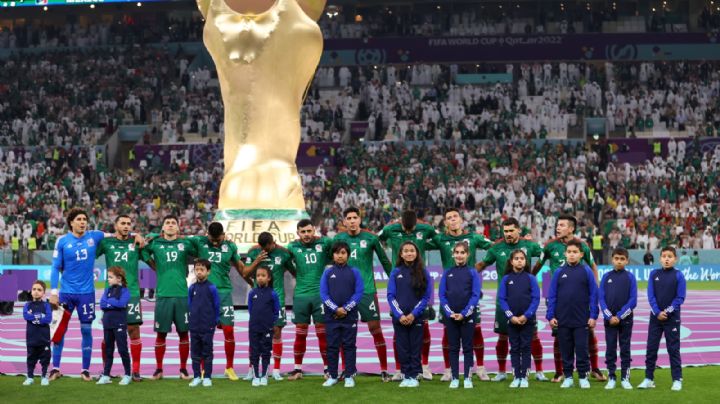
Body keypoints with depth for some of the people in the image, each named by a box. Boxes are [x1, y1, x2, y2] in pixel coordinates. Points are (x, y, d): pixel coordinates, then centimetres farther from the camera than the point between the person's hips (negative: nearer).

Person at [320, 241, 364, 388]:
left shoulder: (354, 272, 2)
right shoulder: (327, 273, 4)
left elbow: (359, 293, -5)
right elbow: (323, 294, -2)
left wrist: (345, 308, -13)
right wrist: (336, 309, -13)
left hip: (350, 316, -1)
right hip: (331, 316, 1)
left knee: (349, 346, 3)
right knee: (332, 346, 5)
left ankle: (349, 376, 8)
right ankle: (332, 376, 13)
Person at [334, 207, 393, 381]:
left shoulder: (370, 238, -2)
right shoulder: (339, 238, 4)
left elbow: (384, 260, 5)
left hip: (367, 290, -2)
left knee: (375, 328, -4)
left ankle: (384, 369, 0)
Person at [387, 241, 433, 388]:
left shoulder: (423, 273, 0)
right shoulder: (396, 272, 3)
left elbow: (426, 296, -2)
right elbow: (391, 296, 0)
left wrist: (413, 314, -11)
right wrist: (399, 315, -11)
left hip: (416, 317, -1)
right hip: (399, 317, 1)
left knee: (415, 347, 2)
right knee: (402, 347, 4)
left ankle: (414, 376, 8)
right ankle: (406, 376, 11)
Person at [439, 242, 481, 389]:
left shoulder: (472, 273, 0)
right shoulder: (447, 273, 6)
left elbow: (476, 295, -7)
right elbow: (442, 295, 2)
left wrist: (464, 313, -14)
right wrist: (449, 313, -10)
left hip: (467, 316, -2)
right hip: (450, 317, 2)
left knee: (467, 347, 3)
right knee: (453, 348, 5)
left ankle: (467, 378, 7)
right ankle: (454, 378, 9)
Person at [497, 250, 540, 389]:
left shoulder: (530, 278, -1)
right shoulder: (506, 279, 2)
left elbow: (536, 299, -5)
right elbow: (501, 299, -2)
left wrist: (526, 316, -14)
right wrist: (511, 317, -11)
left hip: (527, 319, -1)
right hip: (512, 320, 1)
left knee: (525, 347, 3)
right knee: (514, 348, 6)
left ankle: (524, 377, 7)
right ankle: (516, 377, 11)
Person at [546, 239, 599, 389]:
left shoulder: (586, 271, -1)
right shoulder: (559, 272, 3)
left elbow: (593, 294, -1)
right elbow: (552, 296, 4)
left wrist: (593, 316, -5)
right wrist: (551, 316, -1)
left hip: (581, 320, -2)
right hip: (562, 320, 2)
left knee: (581, 349, 2)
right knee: (566, 350, 9)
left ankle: (583, 377, 12)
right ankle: (568, 377, 17)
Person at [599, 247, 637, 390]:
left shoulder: (630, 277, -1)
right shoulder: (606, 277, 4)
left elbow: (633, 300, -6)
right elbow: (601, 298, 0)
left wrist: (619, 316, -12)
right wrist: (609, 317, -11)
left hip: (625, 319, -1)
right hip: (609, 319, 1)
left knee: (625, 349, 4)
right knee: (610, 349, 4)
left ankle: (625, 378, 10)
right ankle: (611, 378, 10)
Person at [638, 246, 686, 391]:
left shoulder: (678, 275, -4)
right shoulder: (654, 274, 2)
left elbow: (680, 298, -6)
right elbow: (651, 296, -1)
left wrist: (668, 311, -14)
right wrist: (657, 312, -12)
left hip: (672, 318, -2)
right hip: (655, 317, 3)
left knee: (673, 349, 2)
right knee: (651, 348, 4)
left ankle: (677, 380, 8)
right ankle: (649, 379, 11)